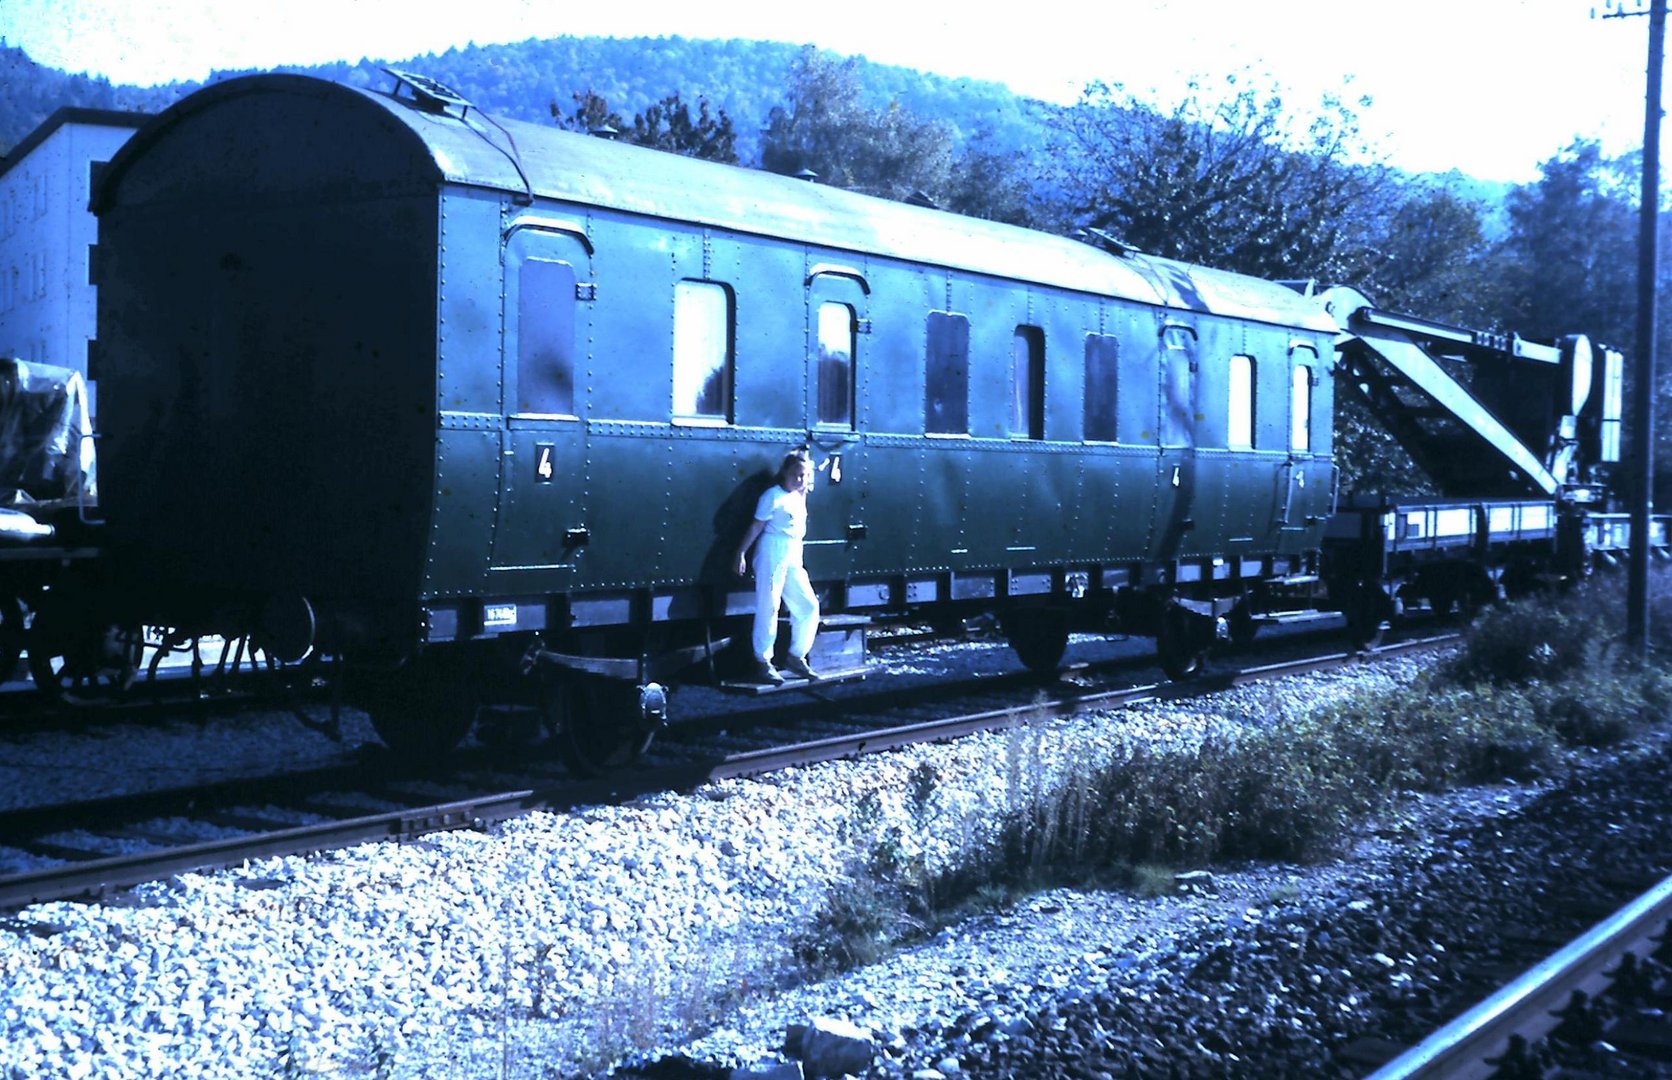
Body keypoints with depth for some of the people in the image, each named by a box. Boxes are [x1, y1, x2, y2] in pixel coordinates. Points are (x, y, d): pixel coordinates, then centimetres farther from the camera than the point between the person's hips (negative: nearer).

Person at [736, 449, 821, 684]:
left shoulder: (799, 497, 14)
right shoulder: (773, 496, -7)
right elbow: (757, 526, -8)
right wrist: (741, 552, -10)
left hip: (794, 559, 8)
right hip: (772, 554, -8)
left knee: (808, 607, 6)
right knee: (768, 609, -5)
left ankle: (796, 658, 17)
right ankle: (763, 662, 1)